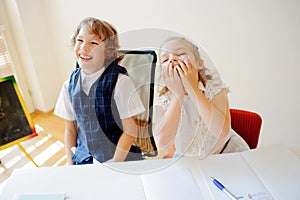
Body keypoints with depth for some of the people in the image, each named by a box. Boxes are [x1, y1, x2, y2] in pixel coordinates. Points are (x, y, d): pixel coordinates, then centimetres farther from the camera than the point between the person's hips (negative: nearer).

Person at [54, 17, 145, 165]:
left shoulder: (120, 82, -16)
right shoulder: (69, 86, -1)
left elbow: (129, 131, -12)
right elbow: (70, 129, 7)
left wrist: (112, 166, -10)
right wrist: (70, 165, 2)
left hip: (121, 159, -3)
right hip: (84, 158, 4)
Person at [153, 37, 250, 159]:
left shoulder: (213, 86, -18)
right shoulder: (163, 101, -16)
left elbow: (222, 132, -32)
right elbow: (162, 144, -31)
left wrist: (193, 88, -33)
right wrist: (178, 94, -31)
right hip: (187, 158, 0)